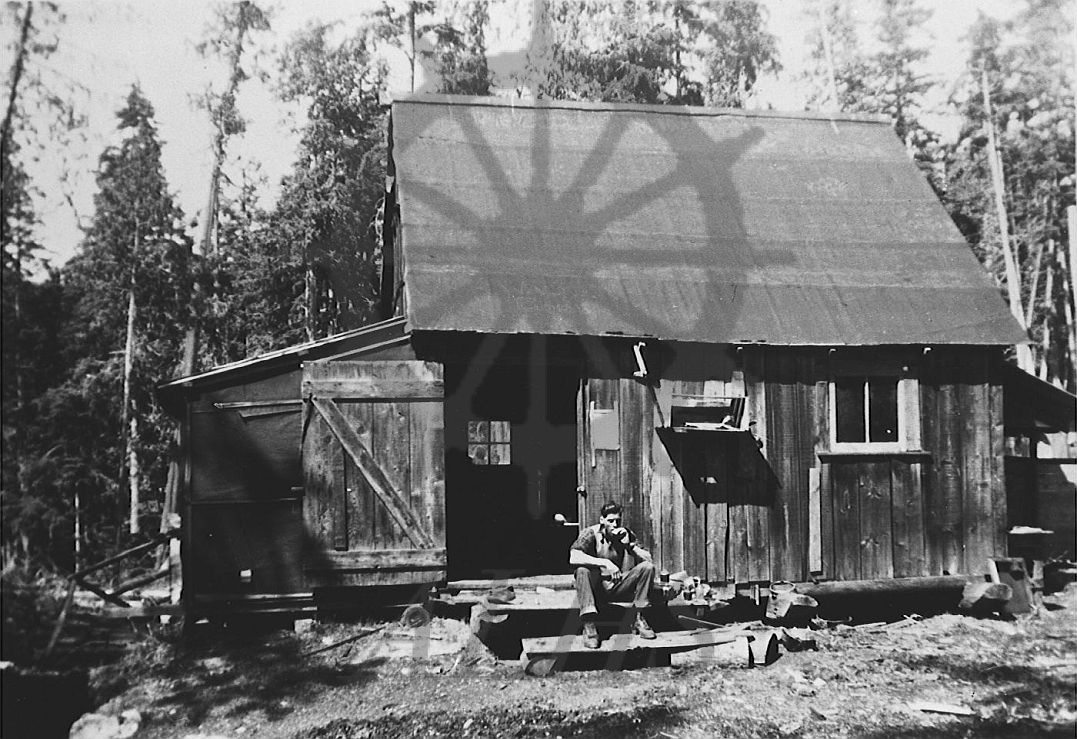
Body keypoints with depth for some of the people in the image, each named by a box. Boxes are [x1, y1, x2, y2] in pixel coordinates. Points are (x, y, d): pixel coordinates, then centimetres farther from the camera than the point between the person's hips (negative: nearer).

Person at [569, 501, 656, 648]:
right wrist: (605, 563, -36)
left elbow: (648, 559, -6)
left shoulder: (627, 534, 1)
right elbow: (573, 557, -30)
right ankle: (589, 627, -32)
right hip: (596, 589, -3)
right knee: (583, 569, -34)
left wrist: (629, 544, -19)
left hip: (619, 589, 3)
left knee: (647, 567, -16)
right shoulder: (591, 533, -11)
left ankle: (639, 620, -10)